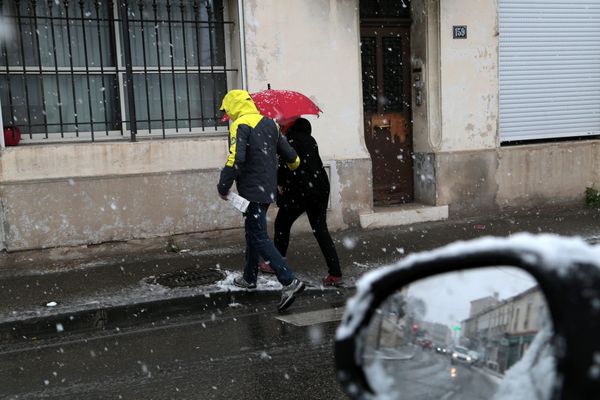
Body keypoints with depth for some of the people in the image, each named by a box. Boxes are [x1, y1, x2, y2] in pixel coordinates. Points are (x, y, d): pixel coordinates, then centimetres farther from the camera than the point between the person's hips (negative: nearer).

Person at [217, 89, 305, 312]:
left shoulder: (240, 125, -11)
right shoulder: (269, 123, 12)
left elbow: (235, 159, -24)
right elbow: (291, 156, 13)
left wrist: (223, 187, -13)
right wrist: (294, 167, 36)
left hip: (251, 191, -9)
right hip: (268, 190, 9)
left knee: (259, 238, -9)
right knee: (253, 232, 22)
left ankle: (290, 281, -19)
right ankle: (249, 278, 35)